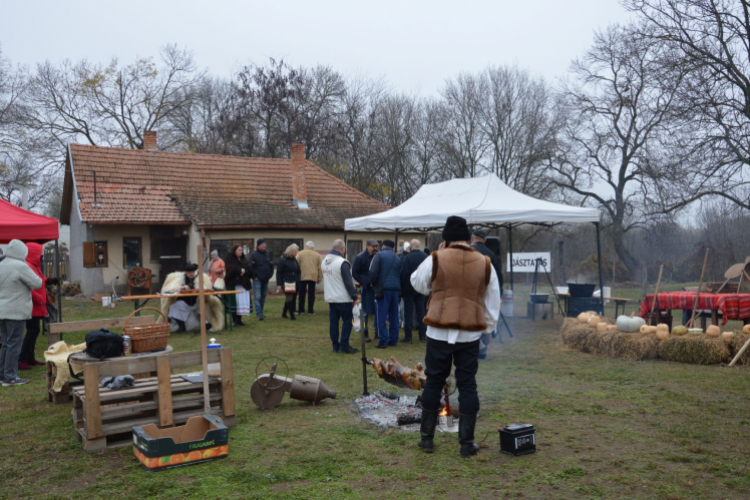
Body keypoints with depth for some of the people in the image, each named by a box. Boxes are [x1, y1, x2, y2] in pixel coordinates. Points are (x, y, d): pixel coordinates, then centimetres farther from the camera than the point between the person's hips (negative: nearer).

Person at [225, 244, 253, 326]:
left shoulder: (244, 259, 17)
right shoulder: (230, 258, 1)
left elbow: (250, 269, 6)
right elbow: (231, 269, -14)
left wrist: (244, 271, -11)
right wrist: (240, 270, -12)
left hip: (244, 283, 6)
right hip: (233, 283, -5)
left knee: (243, 301, 2)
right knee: (234, 301, -10)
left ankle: (239, 320, 11)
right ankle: (234, 320, -3)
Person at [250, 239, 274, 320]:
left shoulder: (267, 255, 13)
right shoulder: (253, 255, -6)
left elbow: (271, 266, 18)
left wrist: (269, 276, 9)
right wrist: (255, 276, -11)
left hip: (265, 280, 6)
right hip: (257, 280, -6)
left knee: (263, 297, 11)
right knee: (257, 297, -11)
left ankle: (260, 312, 20)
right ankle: (259, 313, -13)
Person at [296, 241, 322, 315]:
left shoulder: (300, 254, 4)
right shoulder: (317, 255, 7)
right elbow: (320, 268, 6)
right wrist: (319, 278, 11)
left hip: (302, 276, 0)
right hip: (313, 277, 0)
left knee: (302, 294, 8)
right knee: (311, 294, 5)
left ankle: (301, 310, 11)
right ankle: (310, 310, 4)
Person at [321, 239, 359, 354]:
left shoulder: (324, 261, 10)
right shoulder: (342, 263, -18)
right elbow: (348, 282, -17)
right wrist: (354, 296, -11)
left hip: (330, 298, 8)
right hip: (343, 298, -8)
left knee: (333, 321, 10)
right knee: (347, 321, 0)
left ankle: (335, 345, 14)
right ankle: (344, 346, 0)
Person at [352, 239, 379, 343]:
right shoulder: (360, 257, -5)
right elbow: (354, 273, -5)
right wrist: (364, 283, -12)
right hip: (366, 288, -4)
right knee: (366, 311, 2)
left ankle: (377, 331, 20)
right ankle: (365, 333, 12)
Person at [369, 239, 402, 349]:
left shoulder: (379, 255, -2)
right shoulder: (397, 258, 14)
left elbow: (372, 272, -11)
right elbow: (401, 275, 12)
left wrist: (374, 284, 3)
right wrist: (398, 286, 16)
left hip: (383, 288, -5)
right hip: (396, 289, 5)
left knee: (381, 316, -2)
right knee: (394, 316, 12)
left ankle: (383, 341, -4)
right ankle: (393, 340, 17)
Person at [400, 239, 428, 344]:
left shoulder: (407, 257, -15)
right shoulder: (425, 257, 0)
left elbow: (403, 273, -16)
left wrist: (402, 287, -5)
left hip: (409, 288, -4)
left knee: (408, 312, 2)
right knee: (421, 311, 11)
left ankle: (408, 336, 2)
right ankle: (423, 336, 14)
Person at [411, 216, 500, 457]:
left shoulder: (435, 260, -6)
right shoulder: (485, 264, 3)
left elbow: (418, 284, 12)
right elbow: (493, 302, 8)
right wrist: (488, 326, 20)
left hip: (439, 333, -1)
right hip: (470, 335, 2)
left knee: (433, 382, 10)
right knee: (467, 385, 9)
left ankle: (427, 437, 19)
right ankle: (467, 443, 14)